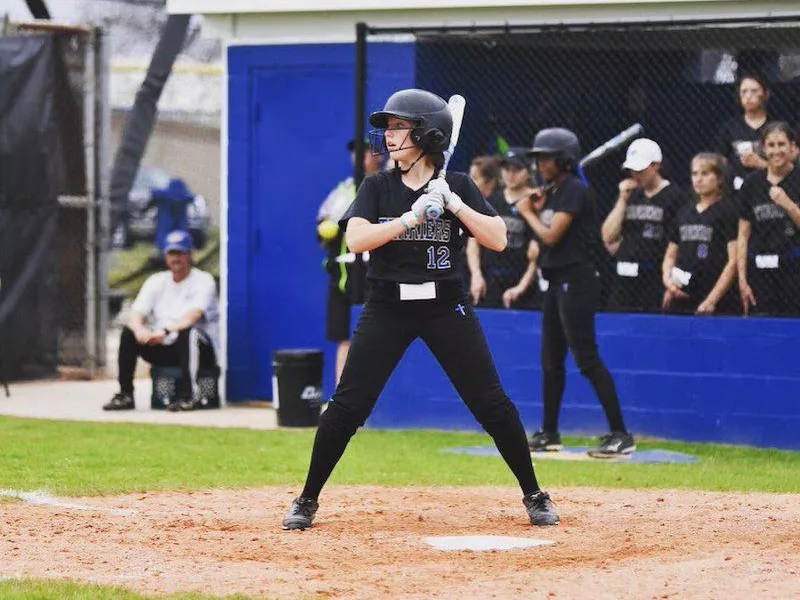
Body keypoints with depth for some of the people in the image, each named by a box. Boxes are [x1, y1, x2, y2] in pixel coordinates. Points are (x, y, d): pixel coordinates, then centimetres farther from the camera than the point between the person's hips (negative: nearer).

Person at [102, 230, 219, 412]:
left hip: (200, 350, -5)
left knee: (188, 333, -36)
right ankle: (125, 395, -16)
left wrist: (166, 331, -39)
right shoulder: (156, 281, 11)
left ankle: (188, 396, -39)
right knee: (128, 333, -14)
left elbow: (193, 317, -22)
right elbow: (136, 315, -1)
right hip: (163, 351, 5)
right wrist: (140, 330, -27)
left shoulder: (204, 280, -5)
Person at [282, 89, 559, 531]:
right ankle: (307, 501, 6)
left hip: (446, 307, 0)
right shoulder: (378, 187, 3)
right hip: (387, 308, 0)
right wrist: (413, 216, -21)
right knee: (347, 406, -5)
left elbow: (498, 240, -7)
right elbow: (356, 239, -13)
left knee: (491, 403, -3)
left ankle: (533, 495, 11)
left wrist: (454, 204, -16)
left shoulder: (458, 187, 2)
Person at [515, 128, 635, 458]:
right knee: (551, 361, 14)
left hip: (576, 282, -10)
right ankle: (549, 433, 24)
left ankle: (620, 435, -16)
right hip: (556, 283, 10)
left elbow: (551, 236, -18)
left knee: (587, 359, -14)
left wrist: (528, 212, -3)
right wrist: (537, 209, 7)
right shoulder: (553, 192, 16)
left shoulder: (573, 190, -12)